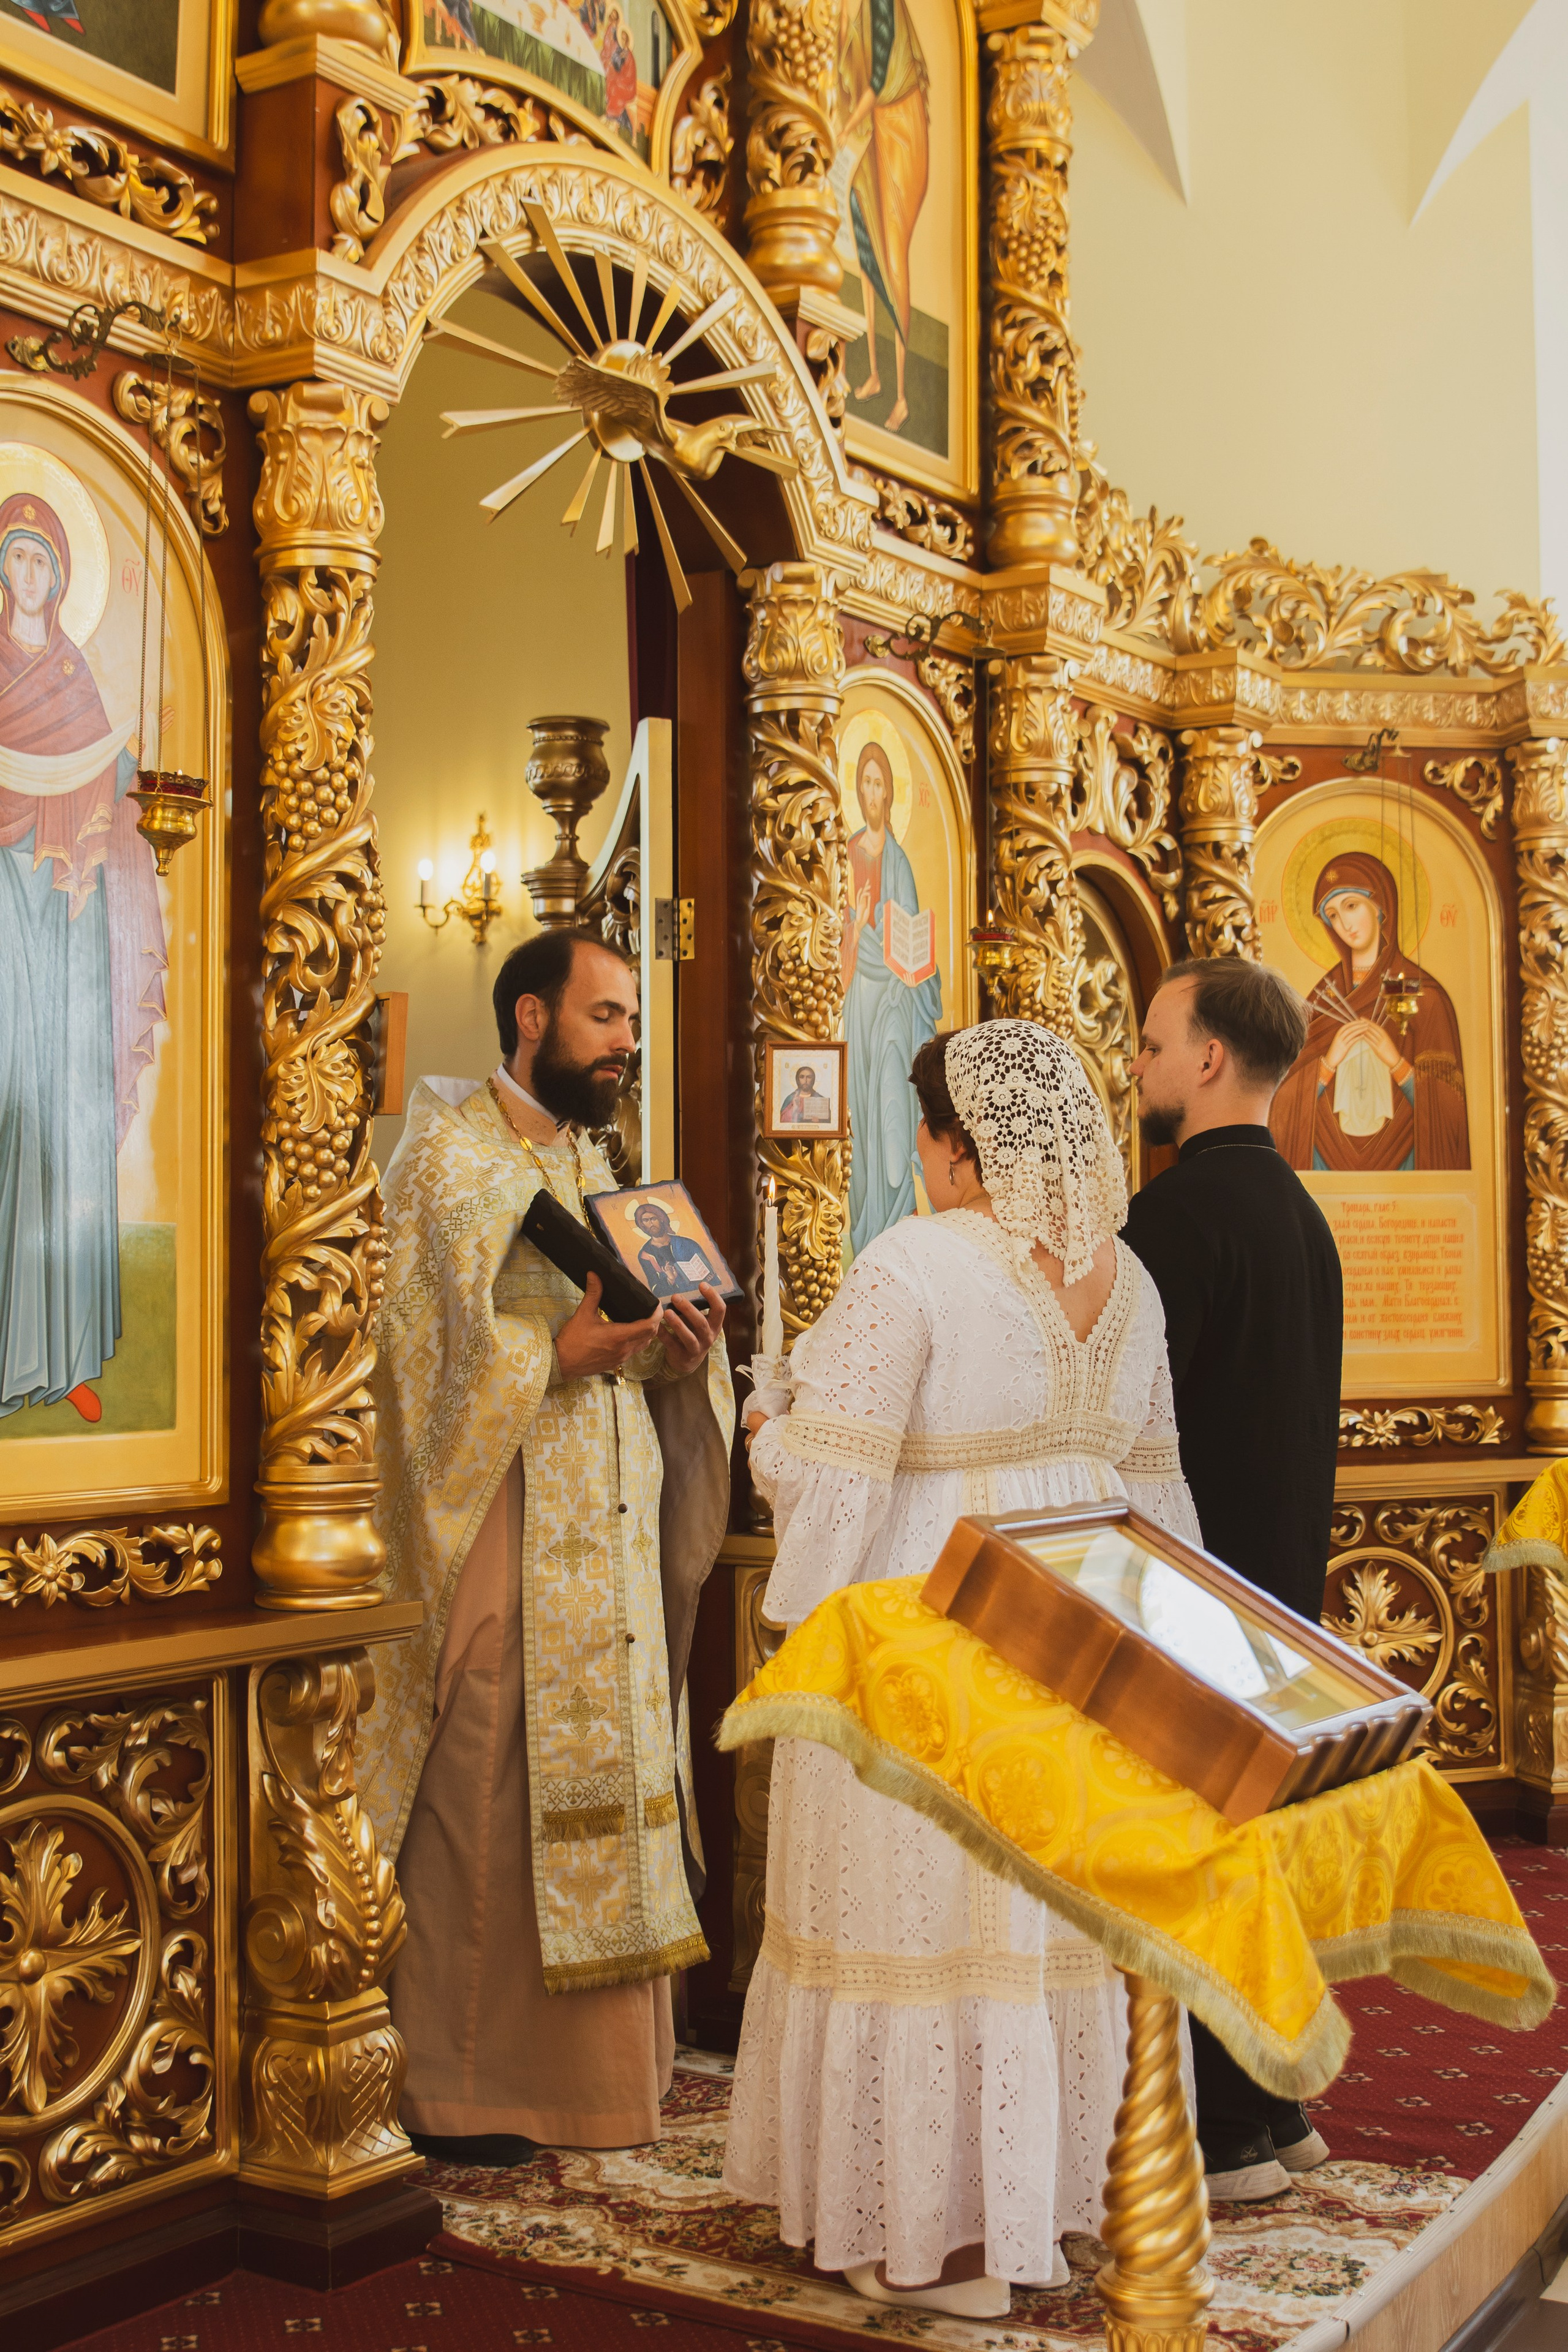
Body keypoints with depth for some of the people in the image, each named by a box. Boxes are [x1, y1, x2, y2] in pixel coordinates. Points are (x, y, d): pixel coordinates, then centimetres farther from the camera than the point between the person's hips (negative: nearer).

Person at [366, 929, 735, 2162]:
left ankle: (589, 2069, 19)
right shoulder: (449, 1157, -6)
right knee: (483, 1816, -4)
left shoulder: (591, 1162, 18)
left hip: (604, 1540, 7)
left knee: (595, 1805, 9)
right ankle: (457, 2094, 6)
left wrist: (672, 1352, -2)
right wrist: (566, 1351, -27)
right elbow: (432, 1360, -14)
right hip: (499, 1537, -7)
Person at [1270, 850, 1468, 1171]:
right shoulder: (1323, 996, 7)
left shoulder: (1424, 995, -2)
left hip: (1400, 1155, -2)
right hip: (1329, 1154, 2)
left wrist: (1397, 1063, -18)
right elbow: (1289, 1097, 3)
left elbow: (1448, 1103, -5)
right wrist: (1329, 1062, -13)